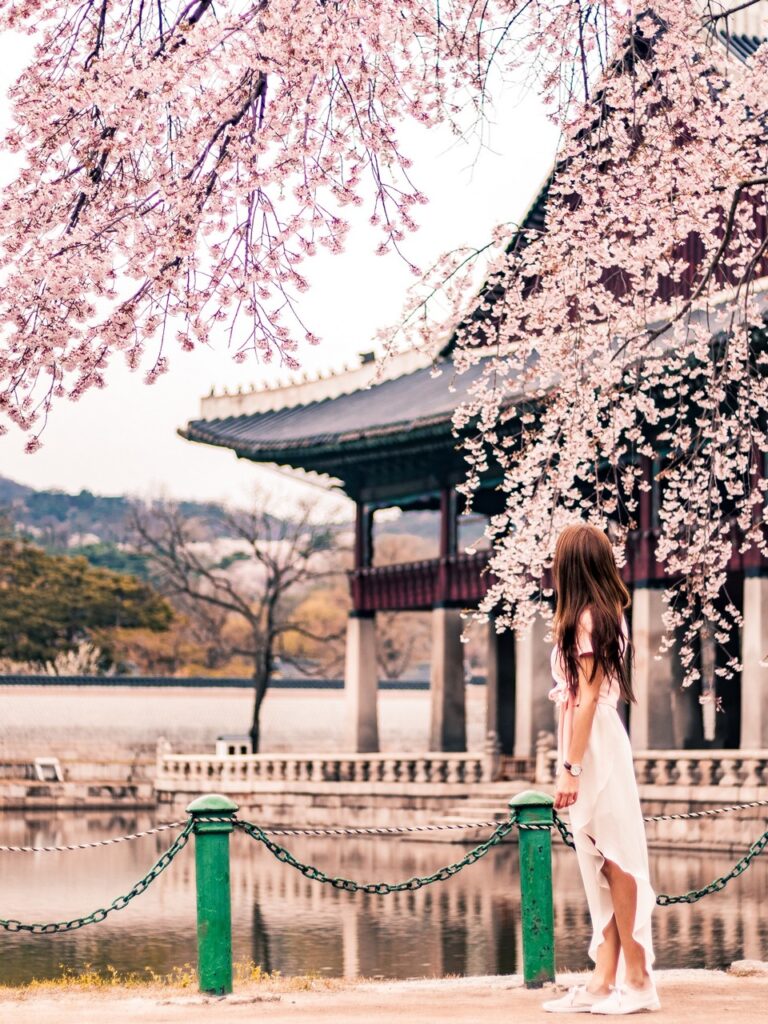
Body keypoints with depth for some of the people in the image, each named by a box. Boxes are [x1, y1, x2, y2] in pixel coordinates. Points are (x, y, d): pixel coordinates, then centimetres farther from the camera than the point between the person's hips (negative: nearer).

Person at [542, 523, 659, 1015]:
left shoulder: (585, 620, -13)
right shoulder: (608, 615, 13)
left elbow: (587, 697, -16)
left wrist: (570, 767, -16)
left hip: (593, 747, -10)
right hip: (598, 740, 10)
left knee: (614, 860, -6)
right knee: (603, 863, 8)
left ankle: (637, 980, -3)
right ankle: (604, 982, 10)